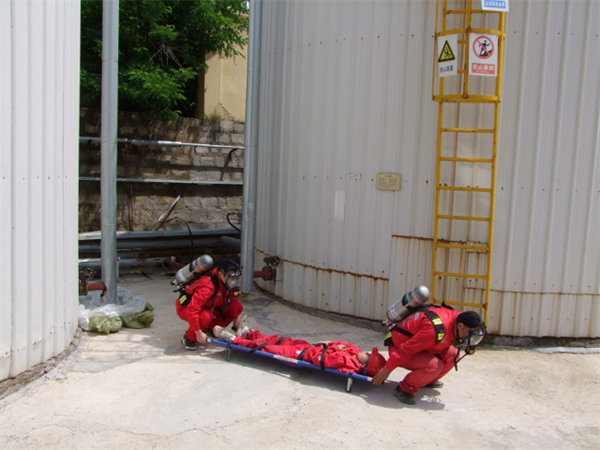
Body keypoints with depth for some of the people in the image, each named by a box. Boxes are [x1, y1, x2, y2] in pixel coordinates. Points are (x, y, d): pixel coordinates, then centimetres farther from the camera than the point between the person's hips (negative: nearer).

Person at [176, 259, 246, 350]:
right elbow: (191, 310, -41)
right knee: (206, 316, -42)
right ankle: (189, 338, -13)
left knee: (238, 307, -7)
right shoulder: (208, 286, -37)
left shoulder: (227, 283, -14)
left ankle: (209, 329, 4)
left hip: (208, 307, 7)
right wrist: (199, 334, -36)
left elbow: (232, 300, 1)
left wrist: (236, 321, -2)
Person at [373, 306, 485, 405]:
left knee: (452, 354, -2)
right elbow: (406, 350, -32)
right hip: (399, 348, -9)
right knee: (435, 365, -30)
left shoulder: (456, 317, -9)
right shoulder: (436, 330, -36)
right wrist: (387, 370, -25)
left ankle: (428, 381, 17)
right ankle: (404, 389, -12)